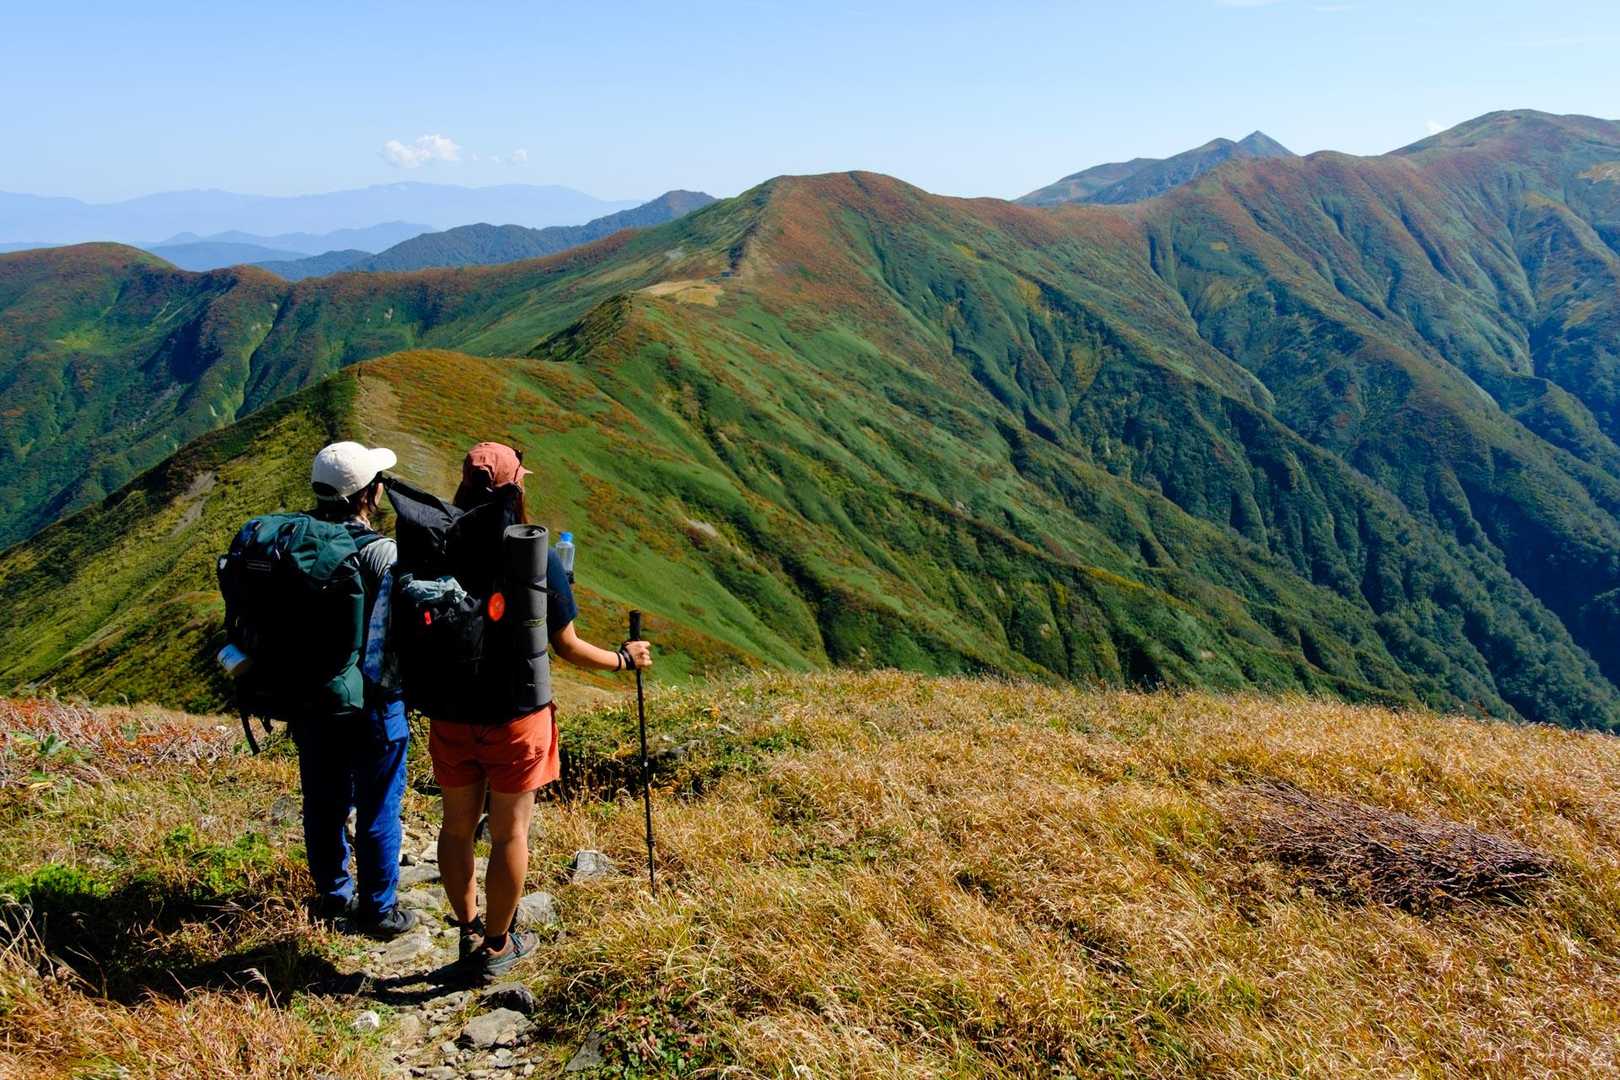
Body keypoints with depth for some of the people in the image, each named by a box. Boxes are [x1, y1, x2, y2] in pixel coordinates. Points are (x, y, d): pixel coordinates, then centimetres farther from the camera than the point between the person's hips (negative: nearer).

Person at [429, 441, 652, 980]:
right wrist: (624, 659, 9)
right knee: (509, 832, 12)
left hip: (451, 714, 3)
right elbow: (567, 647, -9)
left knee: (457, 825, 19)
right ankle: (497, 946, 26)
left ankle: (469, 932, 33)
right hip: (515, 718, -3)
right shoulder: (538, 558, -15)